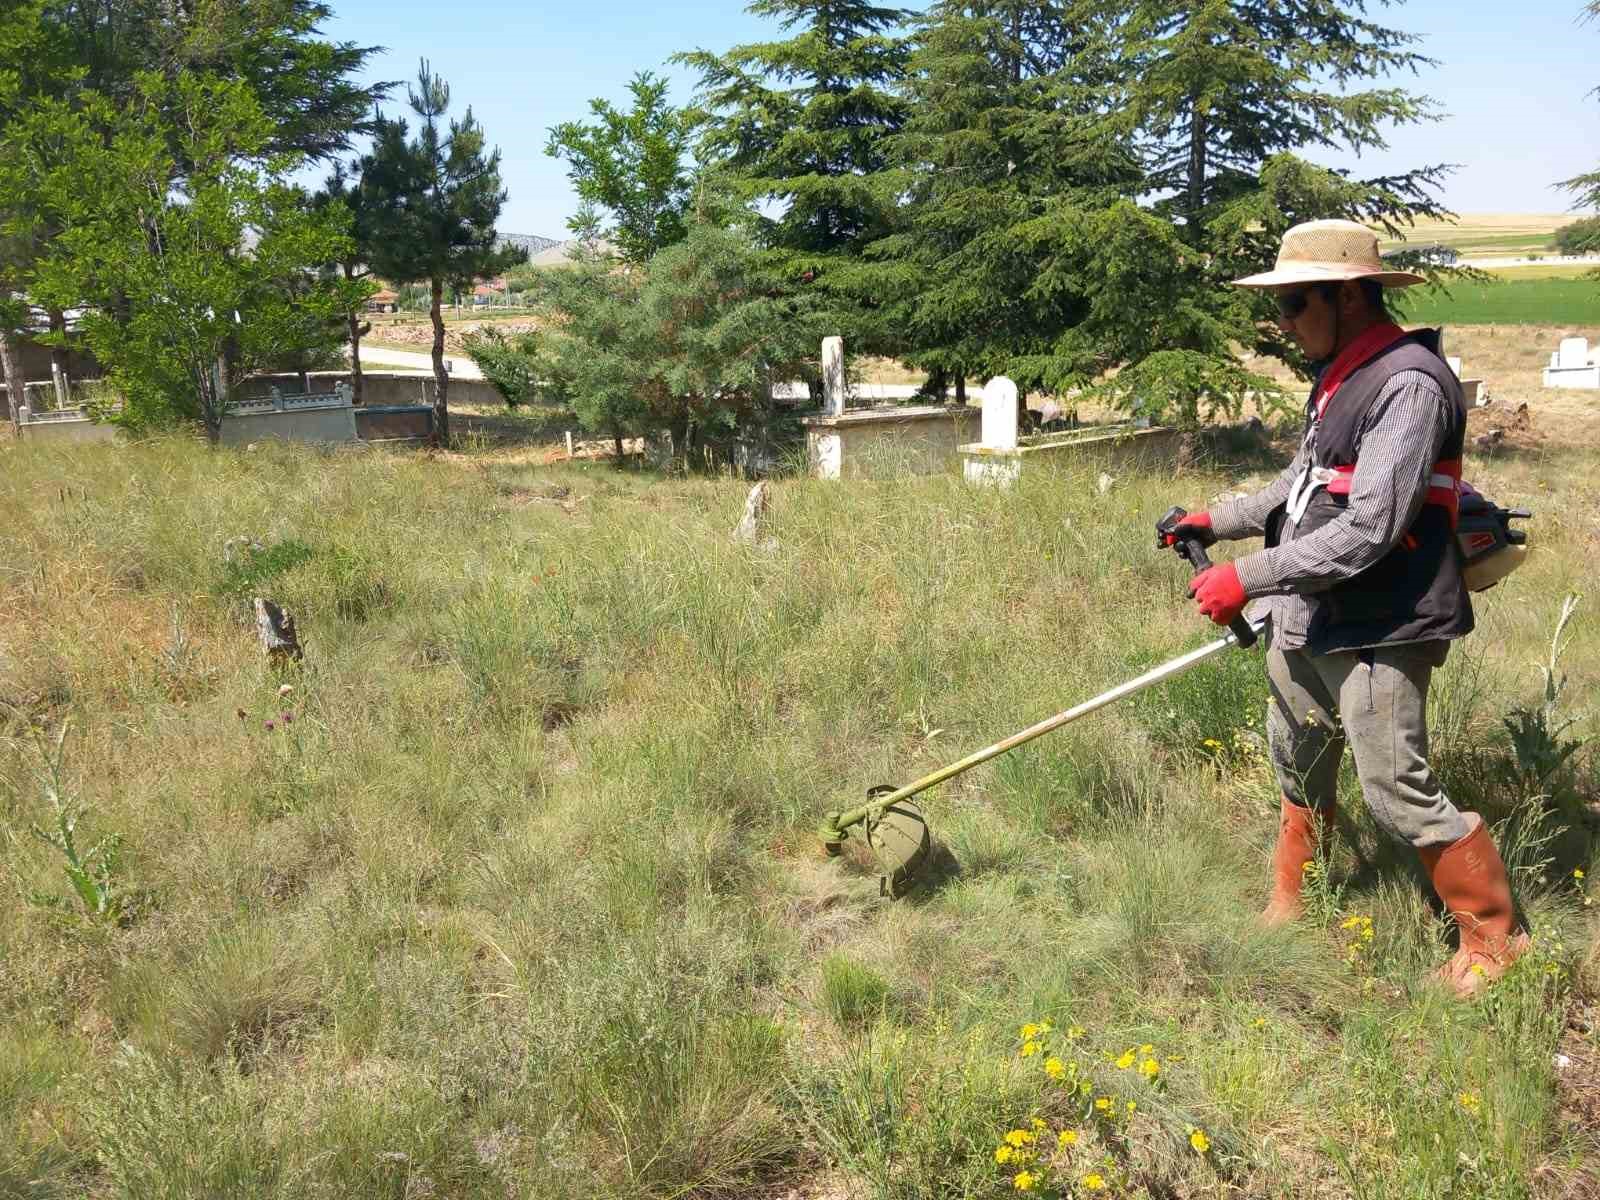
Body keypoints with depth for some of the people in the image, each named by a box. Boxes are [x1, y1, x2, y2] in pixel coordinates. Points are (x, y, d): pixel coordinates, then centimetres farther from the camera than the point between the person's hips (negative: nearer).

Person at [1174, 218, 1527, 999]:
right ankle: (1290, 904, 42)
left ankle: (1493, 936, 21)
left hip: (1375, 633, -9)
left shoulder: (1409, 384, -21)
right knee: (1298, 767, 22)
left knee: (1399, 795, -1)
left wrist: (1248, 578, -26)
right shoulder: (1339, 376, 10)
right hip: (1306, 621, 10)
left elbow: (1368, 530, -27)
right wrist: (1218, 521, 15)